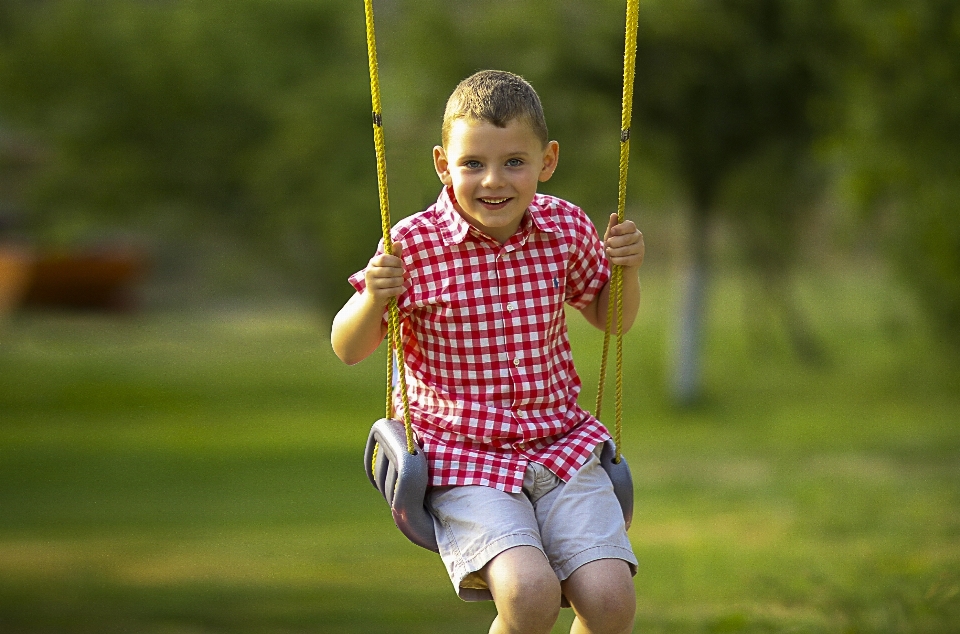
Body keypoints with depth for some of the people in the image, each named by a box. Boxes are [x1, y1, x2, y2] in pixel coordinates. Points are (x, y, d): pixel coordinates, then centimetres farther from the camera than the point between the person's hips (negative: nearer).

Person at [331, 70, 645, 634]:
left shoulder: (566, 228, 0)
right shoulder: (415, 246, -10)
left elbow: (610, 317, 19)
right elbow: (348, 350, 1)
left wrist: (627, 268, -1)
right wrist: (374, 298, -19)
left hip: (563, 443, 3)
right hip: (464, 458, -3)